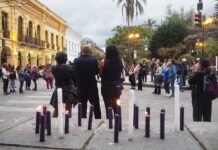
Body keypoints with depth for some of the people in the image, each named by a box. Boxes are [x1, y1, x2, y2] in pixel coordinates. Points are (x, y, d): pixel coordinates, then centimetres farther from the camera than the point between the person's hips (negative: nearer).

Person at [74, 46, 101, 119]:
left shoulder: (76, 61, -7)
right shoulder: (94, 60, -8)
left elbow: (74, 73, 0)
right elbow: (97, 72, 2)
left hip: (81, 88, 1)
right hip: (92, 87, 0)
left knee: (82, 108, 9)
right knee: (96, 107, 14)